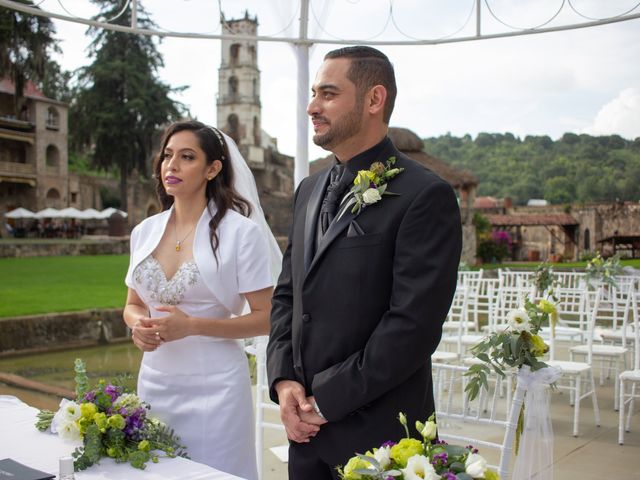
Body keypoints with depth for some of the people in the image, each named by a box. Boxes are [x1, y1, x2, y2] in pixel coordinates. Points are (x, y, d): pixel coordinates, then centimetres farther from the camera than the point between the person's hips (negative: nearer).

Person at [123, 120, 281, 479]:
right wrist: (138, 325, -8)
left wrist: (193, 326, -20)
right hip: (155, 380, 5)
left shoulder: (240, 231, -10)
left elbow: (266, 318, -9)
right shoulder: (145, 231, 5)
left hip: (214, 385, -4)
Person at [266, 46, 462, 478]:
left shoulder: (426, 195, -13)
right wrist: (284, 379, -1)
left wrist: (327, 399, -13)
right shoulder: (311, 189, 10)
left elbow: (414, 325, -18)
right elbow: (287, 293, 12)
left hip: (378, 434, -6)